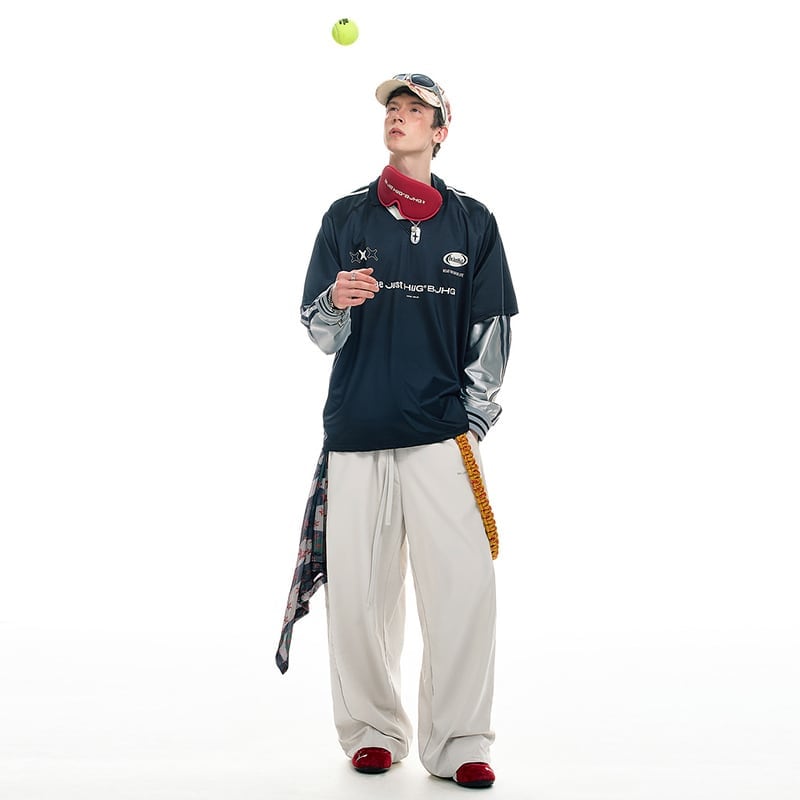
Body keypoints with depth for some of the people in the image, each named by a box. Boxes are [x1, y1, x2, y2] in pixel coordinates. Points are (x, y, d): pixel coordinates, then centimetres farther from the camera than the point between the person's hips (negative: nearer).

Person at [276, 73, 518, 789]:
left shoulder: (473, 222, 10)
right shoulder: (346, 217, 10)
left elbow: (492, 333, 12)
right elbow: (320, 333, 7)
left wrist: (473, 419, 4)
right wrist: (337, 303, -15)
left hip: (443, 436, 0)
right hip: (356, 434, 1)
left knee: (464, 587, -9)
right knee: (359, 593, 1)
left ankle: (457, 743, 5)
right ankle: (373, 731, 19)